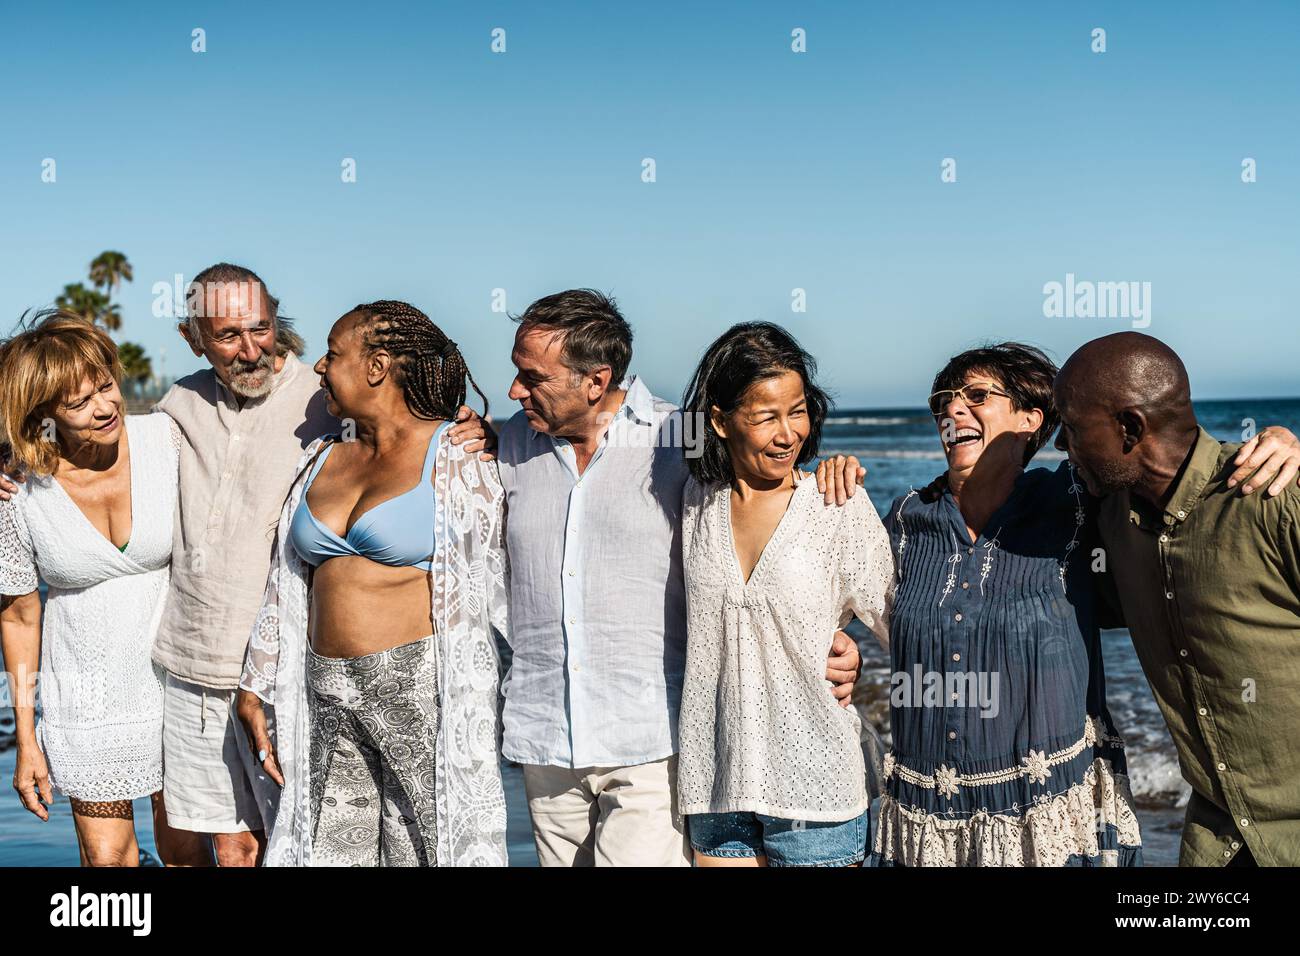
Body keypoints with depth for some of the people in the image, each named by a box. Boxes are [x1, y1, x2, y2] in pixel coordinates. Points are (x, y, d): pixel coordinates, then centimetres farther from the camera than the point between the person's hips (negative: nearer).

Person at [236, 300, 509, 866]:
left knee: (427, 849, -1)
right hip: (329, 699, 6)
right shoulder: (321, 459, 14)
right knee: (326, 849, 7)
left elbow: (504, 577, -2)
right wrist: (254, 691, 18)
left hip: (424, 691, -6)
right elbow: (286, 588, 19)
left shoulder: (455, 456, -3)